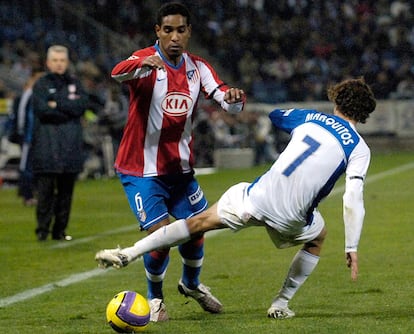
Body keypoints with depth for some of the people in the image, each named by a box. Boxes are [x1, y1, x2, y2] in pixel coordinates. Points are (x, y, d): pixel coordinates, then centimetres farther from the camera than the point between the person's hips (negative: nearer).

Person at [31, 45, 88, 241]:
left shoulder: (74, 84, 15)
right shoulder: (41, 85, 5)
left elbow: (82, 105, -2)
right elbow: (42, 110, -9)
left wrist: (57, 104, -7)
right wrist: (68, 110, -5)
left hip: (70, 144, 3)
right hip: (46, 145, -3)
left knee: (66, 189, 3)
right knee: (45, 188, -8)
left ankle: (60, 230, 8)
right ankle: (42, 229, -4)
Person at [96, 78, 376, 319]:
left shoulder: (311, 118, 12)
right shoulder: (360, 149, 4)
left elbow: (275, 115, 33)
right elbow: (353, 200, -8)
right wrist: (352, 248, -5)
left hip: (256, 197, 1)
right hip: (291, 217, -1)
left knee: (199, 222, 15)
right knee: (317, 238, 32)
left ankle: (130, 253, 8)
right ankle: (281, 304, 28)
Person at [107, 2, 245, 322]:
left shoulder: (197, 67, 1)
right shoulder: (147, 61, -16)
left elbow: (226, 99, -8)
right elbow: (118, 74, -39)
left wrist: (233, 98, -34)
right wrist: (141, 64, -62)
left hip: (180, 169, 5)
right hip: (142, 171, -5)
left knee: (197, 230, 8)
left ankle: (191, 284, 40)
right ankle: (155, 298, 13)